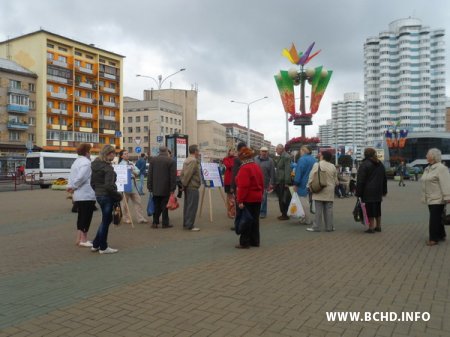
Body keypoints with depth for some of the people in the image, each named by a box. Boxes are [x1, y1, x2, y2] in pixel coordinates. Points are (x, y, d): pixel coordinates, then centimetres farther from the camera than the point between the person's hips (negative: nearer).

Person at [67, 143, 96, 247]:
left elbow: (71, 177, 14)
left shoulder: (76, 162, 17)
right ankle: (83, 240, 2)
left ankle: (79, 238, 21)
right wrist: (73, 187, -12)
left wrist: (70, 187, 6)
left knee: (81, 216, 16)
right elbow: (80, 177, -24)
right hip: (87, 195, -10)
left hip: (78, 195, 10)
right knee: (86, 217, -2)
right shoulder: (86, 162, -16)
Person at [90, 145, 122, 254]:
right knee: (106, 221, 4)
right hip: (107, 196, -9)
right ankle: (103, 247, 16)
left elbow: (92, 182, 14)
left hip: (98, 195, 9)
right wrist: (118, 196, -13)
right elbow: (109, 186, -24)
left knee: (107, 219, 21)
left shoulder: (95, 165, 8)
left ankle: (95, 244, 26)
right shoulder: (108, 168, -19)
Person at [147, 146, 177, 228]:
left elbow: (150, 174, 6)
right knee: (164, 206, 2)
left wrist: (149, 187, 9)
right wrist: (172, 189, -5)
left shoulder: (153, 160, 5)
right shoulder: (171, 161, -6)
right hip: (166, 188, -3)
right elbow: (173, 176, -8)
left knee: (156, 206, 10)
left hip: (155, 188, 3)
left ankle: (155, 222, 11)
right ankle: (165, 223, 7)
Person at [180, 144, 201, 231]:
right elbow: (187, 174, -23)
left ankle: (186, 224, 22)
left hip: (187, 187, 10)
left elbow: (182, 173, 15)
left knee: (187, 205, 14)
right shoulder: (193, 161, -16)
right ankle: (189, 225, -1)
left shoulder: (187, 160, 16)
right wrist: (184, 184, -13)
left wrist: (183, 184, 13)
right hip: (193, 187, -10)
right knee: (192, 206, -5)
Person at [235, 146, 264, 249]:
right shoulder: (257, 167, 10)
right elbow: (261, 183, 14)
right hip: (257, 198, 8)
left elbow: (243, 186, -22)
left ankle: (244, 242, 4)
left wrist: (240, 200, -20)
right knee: (255, 220, 13)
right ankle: (255, 241, 19)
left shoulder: (244, 168, -16)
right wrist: (260, 194, 20)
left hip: (248, 199, -8)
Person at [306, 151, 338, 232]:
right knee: (329, 209, 7)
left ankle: (316, 227, 3)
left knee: (318, 209, -1)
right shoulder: (333, 166, 5)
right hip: (329, 192, 3)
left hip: (319, 191, -3)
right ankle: (329, 226, 11)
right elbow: (336, 180, 11)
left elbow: (311, 177, -8)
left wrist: (309, 186, 3)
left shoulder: (317, 165, -6)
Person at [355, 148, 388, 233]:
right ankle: (378, 226, 21)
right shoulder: (380, 164, 14)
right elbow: (384, 179, 20)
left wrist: (358, 193, -10)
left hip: (368, 192, -7)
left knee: (370, 210, -4)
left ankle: (371, 227, -3)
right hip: (378, 191, 7)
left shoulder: (364, 164, -10)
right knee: (377, 209, 15)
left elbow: (360, 180, -13)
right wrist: (384, 191, 25)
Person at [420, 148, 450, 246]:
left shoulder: (441, 168, -14)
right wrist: (424, 196, 20)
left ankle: (434, 238, 2)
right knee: (437, 218, 17)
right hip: (431, 199, 9)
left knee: (434, 219, -5)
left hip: (438, 199, -9)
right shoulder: (427, 168, 14)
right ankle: (441, 235, 28)